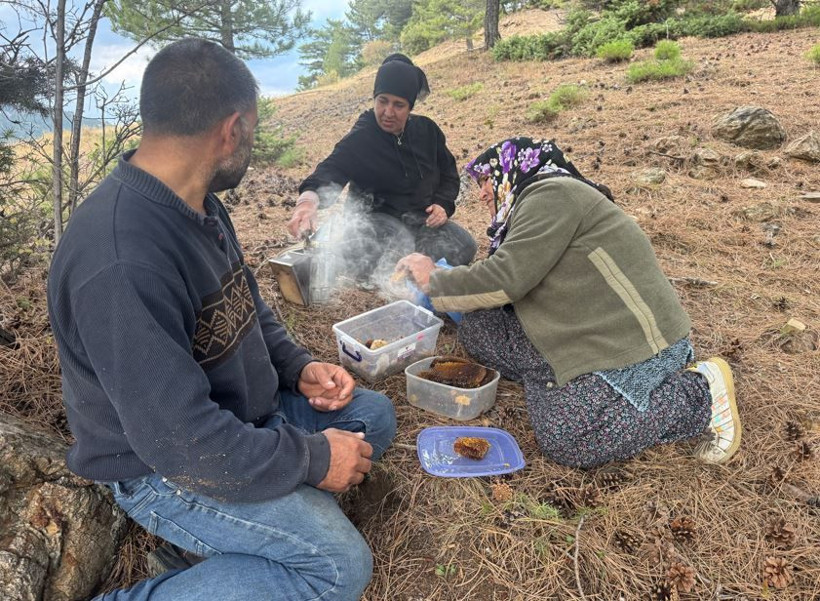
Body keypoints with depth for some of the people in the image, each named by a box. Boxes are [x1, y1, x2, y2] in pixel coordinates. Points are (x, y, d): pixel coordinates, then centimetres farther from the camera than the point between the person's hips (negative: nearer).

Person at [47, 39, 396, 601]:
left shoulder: (198, 206, -1)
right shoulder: (121, 263, -34)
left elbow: (246, 303, 13)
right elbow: (183, 440, -32)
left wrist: (299, 368, -3)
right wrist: (312, 459, -21)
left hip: (242, 411, 9)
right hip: (166, 464, -9)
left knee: (373, 414, 13)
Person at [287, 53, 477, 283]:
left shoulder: (427, 130, 2)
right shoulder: (359, 140, -13)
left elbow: (449, 173, 16)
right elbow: (331, 168, -32)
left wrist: (443, 204, -5)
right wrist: (308, 198, -55)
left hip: (423, 219, 5)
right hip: (377, 220, -5)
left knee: (464, 247, -21)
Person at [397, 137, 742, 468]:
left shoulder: (552, 193, -13)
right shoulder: (535, 202, 18)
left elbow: (505, 278, -22)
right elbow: (515, 283, 13)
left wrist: (435, 280, -9)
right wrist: (442, 285, 8)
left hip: (633, 341, -9)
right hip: (588, 339, 9)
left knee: (563, 439, -19)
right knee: (478, 328, 4)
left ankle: (701, 392, -2)